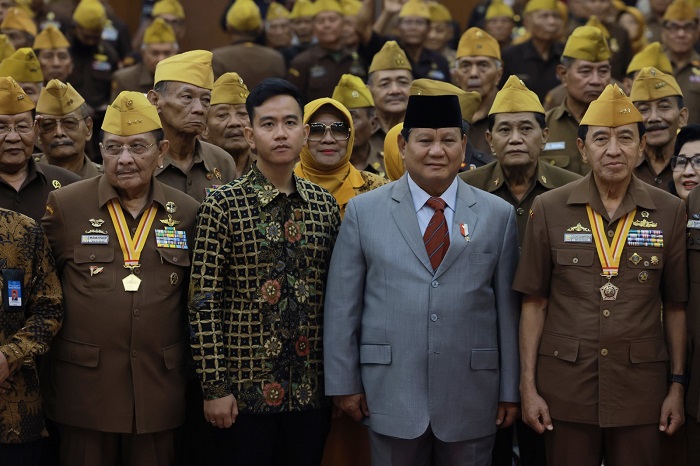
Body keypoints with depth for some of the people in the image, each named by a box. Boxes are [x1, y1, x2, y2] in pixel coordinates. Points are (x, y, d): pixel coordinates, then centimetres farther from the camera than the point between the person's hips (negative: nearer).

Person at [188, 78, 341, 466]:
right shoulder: (223, 206, -5)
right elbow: (204, 303, -8)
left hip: (312, 390, 4)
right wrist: (215, 386, -11)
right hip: (245, 391, -4)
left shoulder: (325, 206, 8)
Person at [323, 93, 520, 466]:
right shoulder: (364, 211, 3)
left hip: (472, 402, 1)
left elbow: (508, 308, 5)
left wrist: (511, 391, 3)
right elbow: (342, 305, 3)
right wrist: (344, 383, 0)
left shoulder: (499, 215, 5)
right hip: (391, 396, 0)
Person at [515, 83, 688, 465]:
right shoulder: (549, 209, 0)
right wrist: (528, 386, -1)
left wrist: (678, 385, 3)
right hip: (565, 387, 0)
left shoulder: (669, 212, 3)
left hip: (640, 390, 1)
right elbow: (534, 303, 2)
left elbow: (675, 306, 6)